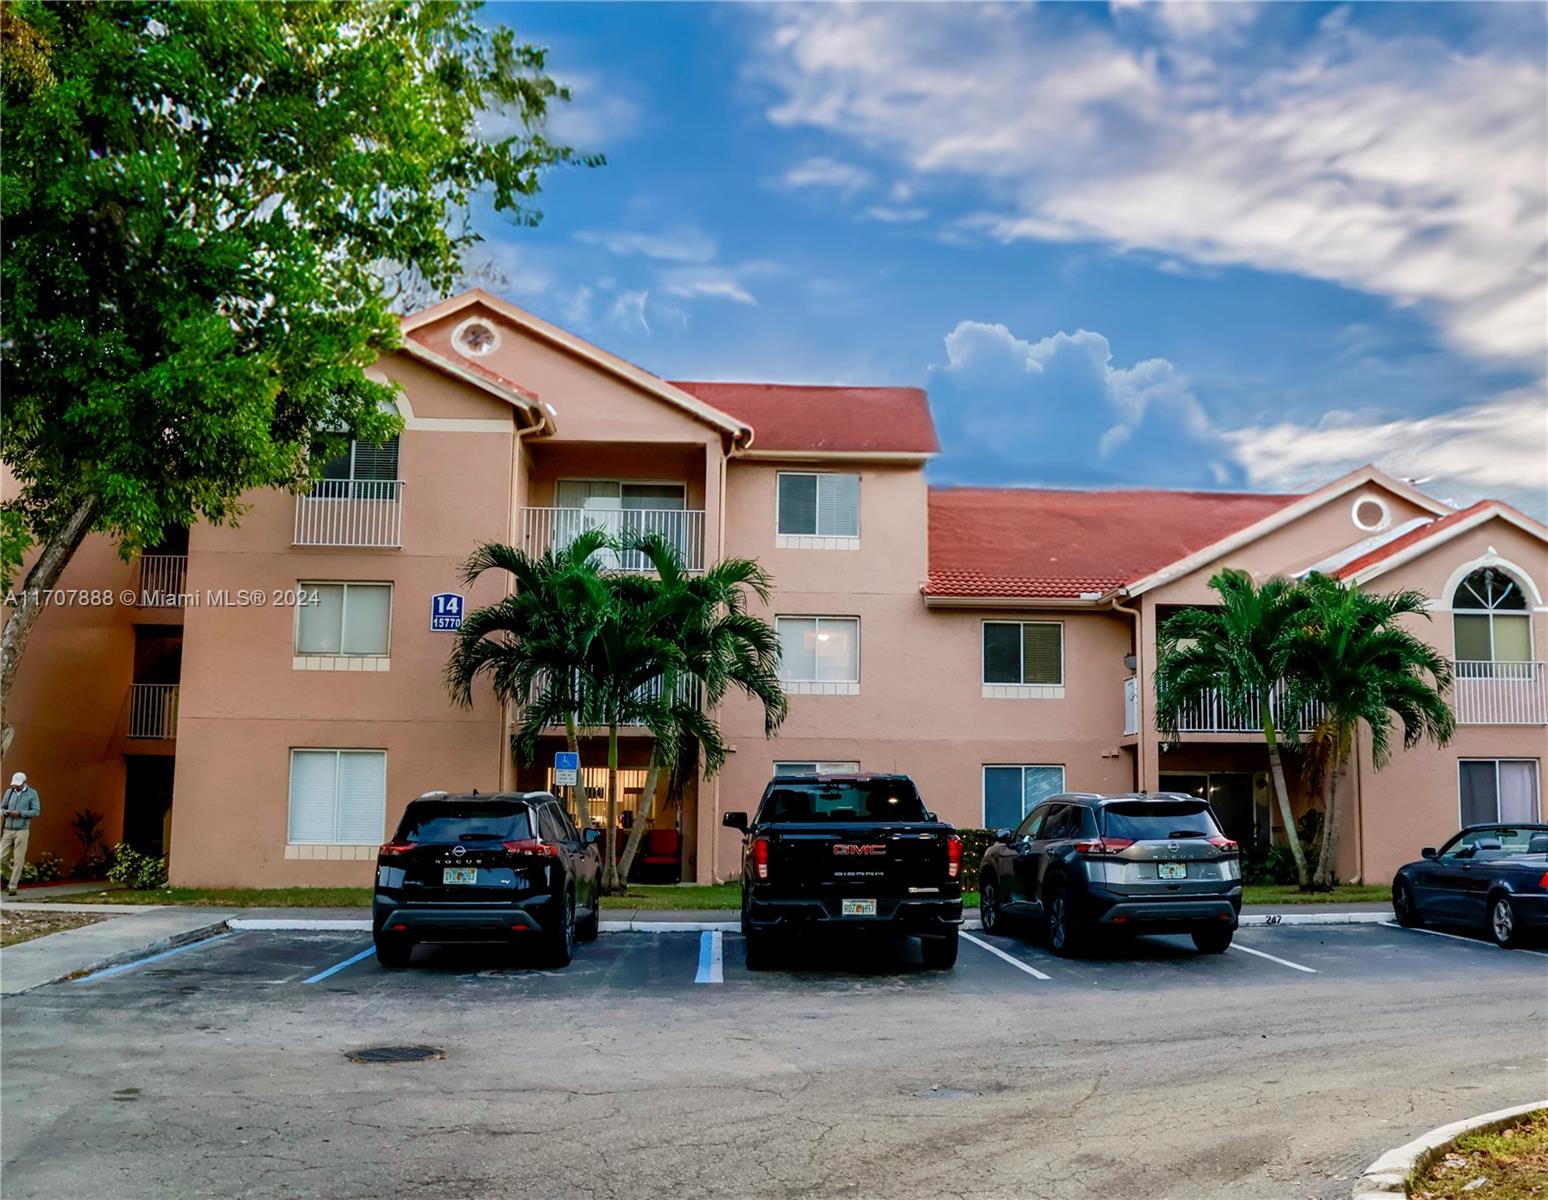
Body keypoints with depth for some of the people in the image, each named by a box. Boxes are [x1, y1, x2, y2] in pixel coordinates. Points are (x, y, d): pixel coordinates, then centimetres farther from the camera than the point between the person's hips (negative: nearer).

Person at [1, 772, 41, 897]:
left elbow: (36, 811, -5)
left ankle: (12, 887, 1)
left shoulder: (32, 793, -1)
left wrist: (20, 813, -16)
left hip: (22, 830, -3)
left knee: (18, 860, -4)